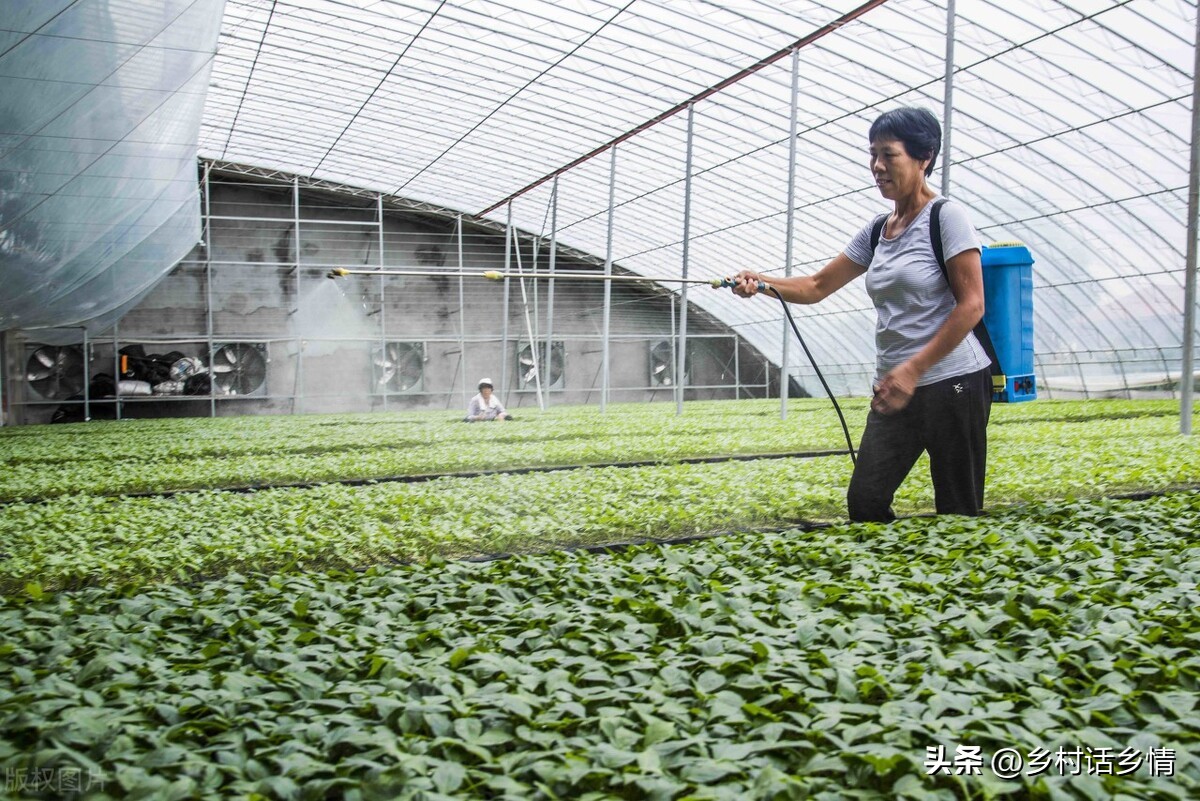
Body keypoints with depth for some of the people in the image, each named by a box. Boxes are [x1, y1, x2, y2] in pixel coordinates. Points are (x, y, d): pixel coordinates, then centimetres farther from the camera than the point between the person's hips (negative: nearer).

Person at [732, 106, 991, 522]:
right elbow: (817, 286, 14)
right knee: (864, 502, -1)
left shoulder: (946, 216, -7)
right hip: (895, 386, 6)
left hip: (953, 383, -6)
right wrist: (760, 282, -4)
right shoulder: (876, 231, 12)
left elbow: (972, 305, -12)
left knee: (958, 512, 1)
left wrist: (914, 370, -17)